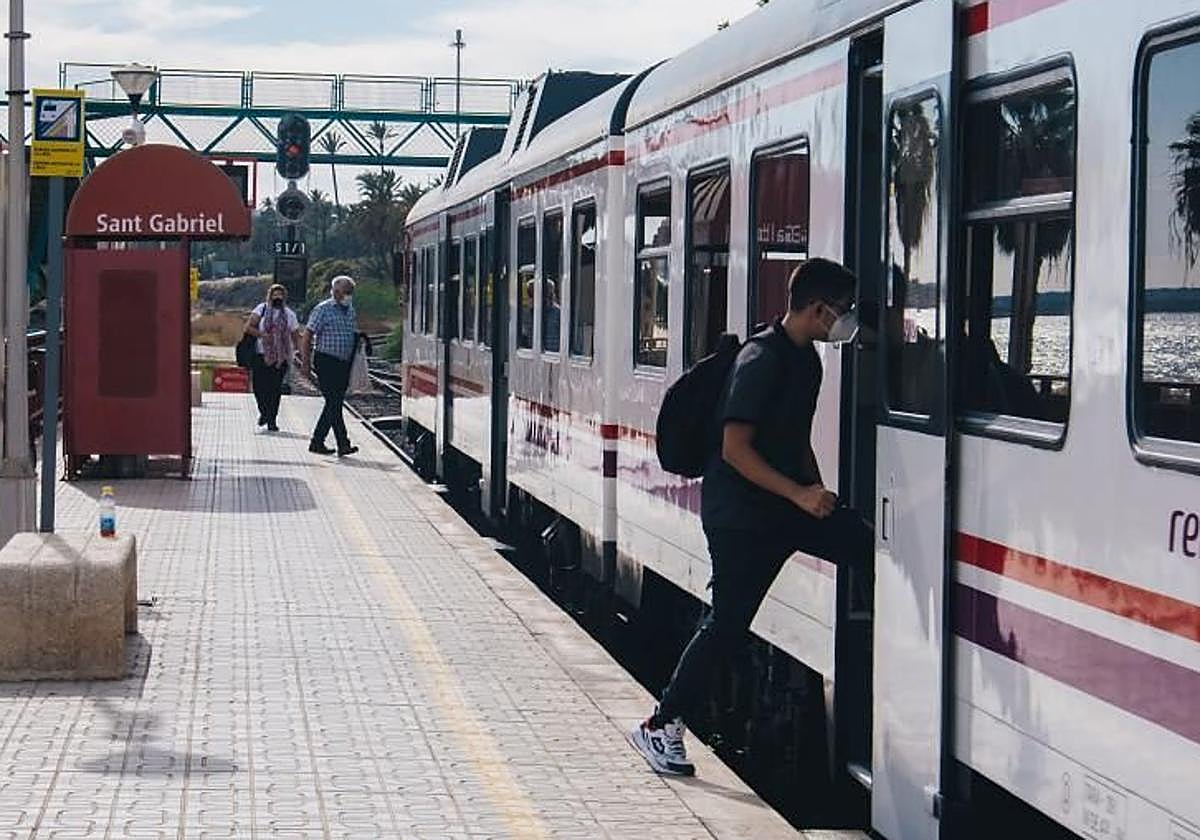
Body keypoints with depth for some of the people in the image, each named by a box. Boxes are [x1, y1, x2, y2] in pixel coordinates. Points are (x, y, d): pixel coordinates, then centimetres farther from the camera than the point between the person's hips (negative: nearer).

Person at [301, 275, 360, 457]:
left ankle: (317, 442, 18)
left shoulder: (350, 310, 15)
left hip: (343, 364, 8)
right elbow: (308, 336, -7)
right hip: (326, 362, -8)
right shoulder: (323, 310, -7)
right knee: (333, 403, -11)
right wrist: (306, 363, -11)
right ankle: (343, 444, -16)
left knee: (334, 404, 9)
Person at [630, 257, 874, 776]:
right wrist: (800, 495, -24)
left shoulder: (805, 358, 11)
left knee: (868, 548, -4)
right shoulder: (761, 360, -18)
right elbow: (736, 450, -22)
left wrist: (817, 496, 13)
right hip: (740, 514, -9)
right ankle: (661, 725, 7)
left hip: (788, 505, 9)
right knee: (727, 624, -5)